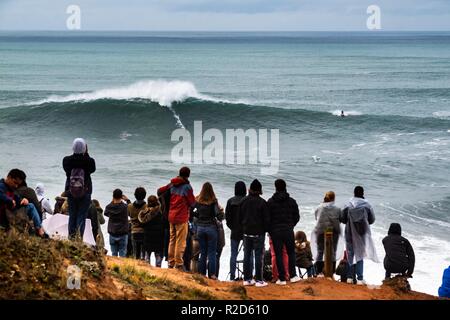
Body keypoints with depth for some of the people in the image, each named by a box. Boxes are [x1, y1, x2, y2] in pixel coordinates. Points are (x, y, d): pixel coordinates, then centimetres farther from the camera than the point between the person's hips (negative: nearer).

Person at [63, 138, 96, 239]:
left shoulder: (66, 160, -9)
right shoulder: (89, 161, -14)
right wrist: (86, 154, 3)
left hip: (70, 192, 2)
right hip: (85, 192, -2)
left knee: (72, 216, 14)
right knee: (81, 216, 4)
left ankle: (71, 239, 15)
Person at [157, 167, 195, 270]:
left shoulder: (172, 185, 6)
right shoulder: (187, 186, -12)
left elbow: (159, 191, 14)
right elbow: (192, 202, -8)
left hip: (171, 216, 6)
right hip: (182, 217, -6)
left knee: (172, 240, 14)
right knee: (181, 241, -3)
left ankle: (171, 262, 17)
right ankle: (178, 263, -5)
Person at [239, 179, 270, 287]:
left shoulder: (243, 201, 2)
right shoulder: (262, 202, -11)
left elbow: (240, 217, 8)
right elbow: (266, 219, -8)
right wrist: (266, 229, 7)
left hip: (246, 232, 4)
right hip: (259, 233, -4)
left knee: (247, 255, 10)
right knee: (258, 256, -1)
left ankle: (247, 279, 12)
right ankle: (259, 280, -2)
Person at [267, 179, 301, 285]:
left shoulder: (270, 202, -3)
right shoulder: (292, 201, 2)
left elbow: (267, 218, -3)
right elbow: (297, 217, 5)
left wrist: (270, 230, 10)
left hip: (275, 232, -1)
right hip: (289, 231, 1)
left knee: (278, 255, 2)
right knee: (291, 253, 13)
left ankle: (282, 278, 1)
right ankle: (293, 275, 4)